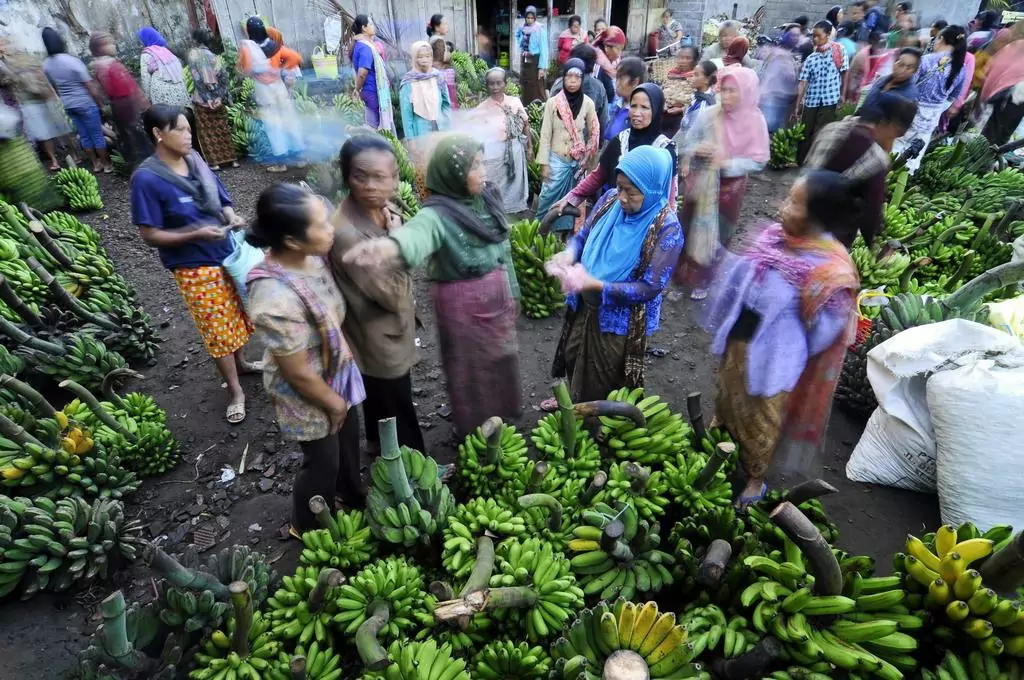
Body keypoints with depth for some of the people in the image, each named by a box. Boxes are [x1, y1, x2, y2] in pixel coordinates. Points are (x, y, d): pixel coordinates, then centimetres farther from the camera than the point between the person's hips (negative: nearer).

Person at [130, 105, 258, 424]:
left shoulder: (196, 161, -1)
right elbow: (151, 236, -16)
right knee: (217, 329, 5)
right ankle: (236, 391, 21)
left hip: (229, 253, 6)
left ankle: (239, 362, 46)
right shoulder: (147, 179, -18)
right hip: (194, 267, -6)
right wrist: (197, 234, -28)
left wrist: (232, 217, -12)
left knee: (237, 314, 21)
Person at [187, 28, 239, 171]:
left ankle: (214, 162, 0)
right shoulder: (215, 57, 6)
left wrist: (206, 98, -11)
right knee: (222, 128, 10)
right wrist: (220, 97, -8)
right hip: (217, 98, 3)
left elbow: (197, 79, -10)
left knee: (206, 131, 2)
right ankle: (232, 158, 11)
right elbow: (223, 78, -3)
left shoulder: (193, 54, -2)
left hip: (202, 99, -3)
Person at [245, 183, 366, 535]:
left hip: (337, 370, 7)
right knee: (323, 461, 17)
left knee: (348, 441, 28)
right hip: (307, 395, -7)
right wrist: (334, 403, -11)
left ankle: (353, 496, 58)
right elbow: (299, 374, -26)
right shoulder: (276, 301, -38)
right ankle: (307, 527, 48)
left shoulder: (311, 256, -15)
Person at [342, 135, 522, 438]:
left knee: (500, 359, 23)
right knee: (470, 368, 12)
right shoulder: (438, 214, -24)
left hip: (497, 296, 7)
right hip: (464, 305, -7)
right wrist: (390, 246, -71)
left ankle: (501, 418, 48)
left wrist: (510, 289, 17)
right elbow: (417, 233, -47)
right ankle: (476, 432, 36)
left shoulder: (487, 195, -2)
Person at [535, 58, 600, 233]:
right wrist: (544, 163, -7)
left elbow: (594, 134, 5)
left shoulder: (588, 103, -3)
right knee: (549, 196, -3)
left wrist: (588, 161, 1)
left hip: (578, 160, 1)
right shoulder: (553, 102, -6)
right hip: (557, 159, -1)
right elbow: (545, 135, -4)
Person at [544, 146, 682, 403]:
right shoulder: (611, 199, -7)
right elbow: (582, 235, 3)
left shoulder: (667, 228, -24)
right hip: (584, 307, 6)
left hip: (620, 321, -6)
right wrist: (569, 253, -21)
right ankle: (573, 404, 55)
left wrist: (598, 286, -34)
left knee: (604, 385, 16)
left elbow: (650, 288, -24)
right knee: (573, 360, 27)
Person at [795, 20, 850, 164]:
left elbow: (845, 72, 3)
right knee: (804, 134, 7)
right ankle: (800, 163, 19)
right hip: (811, 101, 3)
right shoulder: (810, 59, 5)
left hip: (830, 100, -3)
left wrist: (842, 95, -2)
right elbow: (803, 83, 1)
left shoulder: (839, 51, -1)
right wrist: (798, 105, -3)